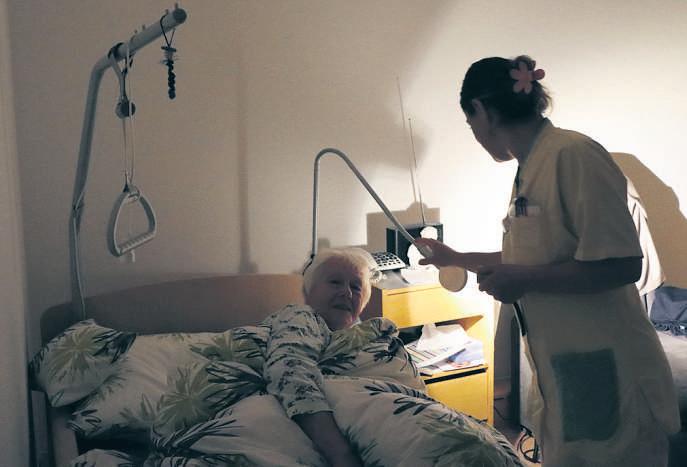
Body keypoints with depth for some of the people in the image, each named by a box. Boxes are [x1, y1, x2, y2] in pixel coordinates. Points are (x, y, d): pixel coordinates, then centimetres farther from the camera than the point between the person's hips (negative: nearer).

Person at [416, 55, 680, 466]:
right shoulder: (530, 170, 11)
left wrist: (524, 280, -17)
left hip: (604, 374, -8)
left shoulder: (573, 154, -15)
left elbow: (623, 264, -21)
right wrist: (455, 258, 34)